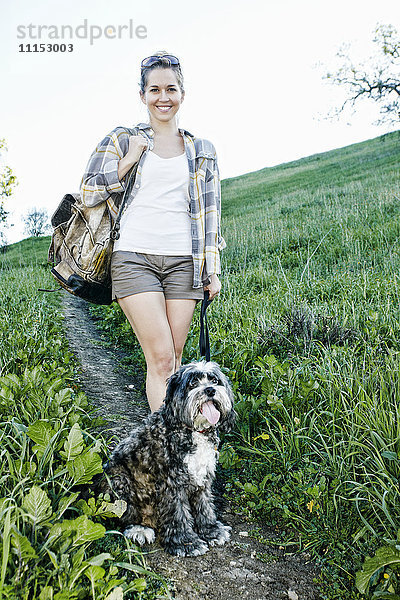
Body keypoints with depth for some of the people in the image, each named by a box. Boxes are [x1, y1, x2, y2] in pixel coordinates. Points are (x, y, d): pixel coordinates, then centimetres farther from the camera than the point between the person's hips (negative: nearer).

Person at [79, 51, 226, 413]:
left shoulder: (202, 150, 16)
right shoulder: (123, 140, 11)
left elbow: (211, 214, 15)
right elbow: (88, 194, 8)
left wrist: (212, 271, 9)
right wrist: (128, 160, -2)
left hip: (183, 261, 2)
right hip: (135, 257, -2)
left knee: (174, 359, 1)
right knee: (161, 358, -11)